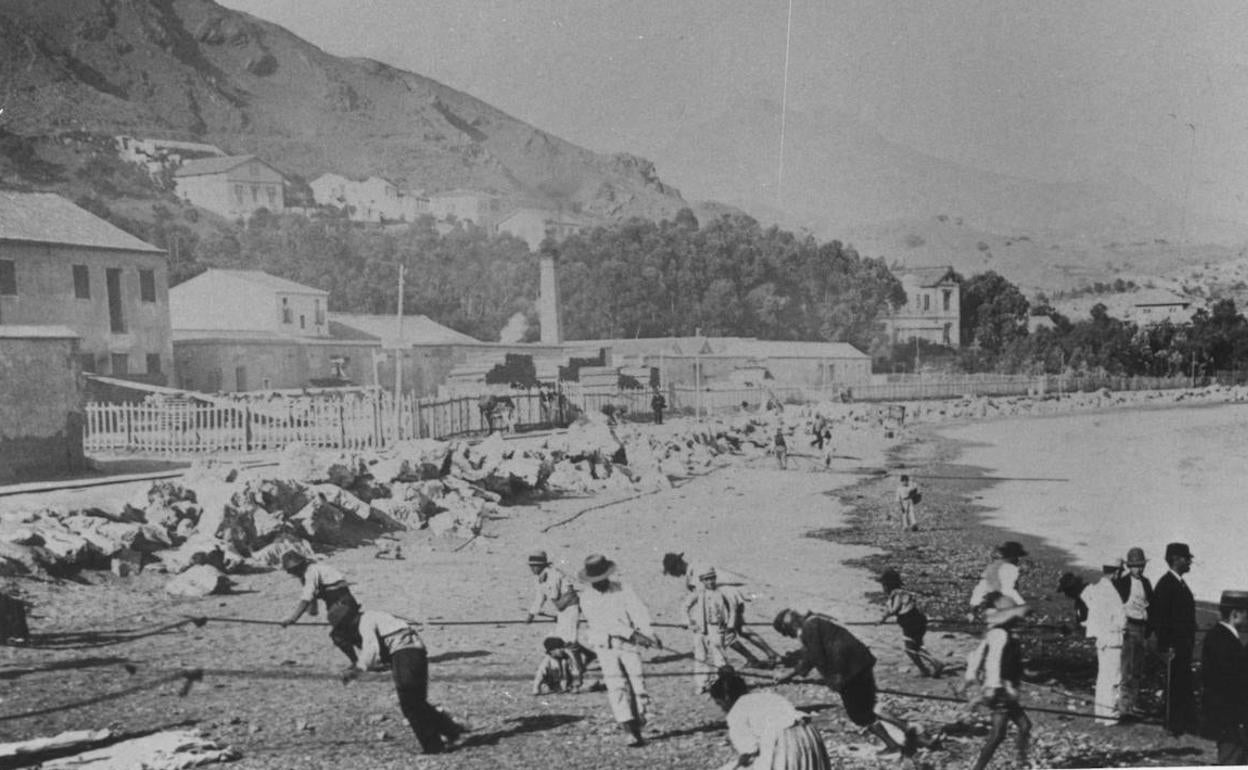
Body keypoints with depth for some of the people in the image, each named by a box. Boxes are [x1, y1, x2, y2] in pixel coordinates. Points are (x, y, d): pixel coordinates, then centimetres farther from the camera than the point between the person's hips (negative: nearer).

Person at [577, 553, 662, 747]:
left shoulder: (622, 588, 4)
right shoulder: (586, 598, 1)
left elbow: (639, 611, -8)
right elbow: (605, 623, -11)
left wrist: (649, 633, -26)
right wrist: (633, 634, -20)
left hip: (629, 646, 1)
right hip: (606, 649, -1)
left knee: (637, 686, -4)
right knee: (617, 688, -13)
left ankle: (638, 724, 16)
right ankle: (633, 734, -17)